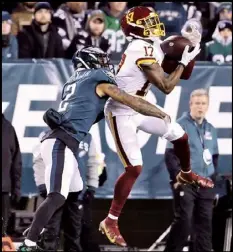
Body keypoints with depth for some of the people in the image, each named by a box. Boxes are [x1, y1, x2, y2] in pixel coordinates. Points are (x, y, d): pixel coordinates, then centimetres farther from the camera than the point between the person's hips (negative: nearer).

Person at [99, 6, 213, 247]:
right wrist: (184, 61, -14)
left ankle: (186, 174, 48)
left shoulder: (150, 45, 1)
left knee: (181, 136, 18)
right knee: (134, 168, -15)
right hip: (122, 114, -9)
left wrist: (186, 44, 1)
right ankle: (110, 222, -7)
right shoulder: (144, 50, -27)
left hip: (140, 109, 9)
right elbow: (166, 87, -23)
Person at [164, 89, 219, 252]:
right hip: (186, 183, -6)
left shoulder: (210, 129, 14)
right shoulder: (180, 126, -5)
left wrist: (213, 179, 14)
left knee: (205, 225, 5)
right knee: (184, 223, -9)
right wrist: (177, 178, -14)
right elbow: (170, 154, -9)